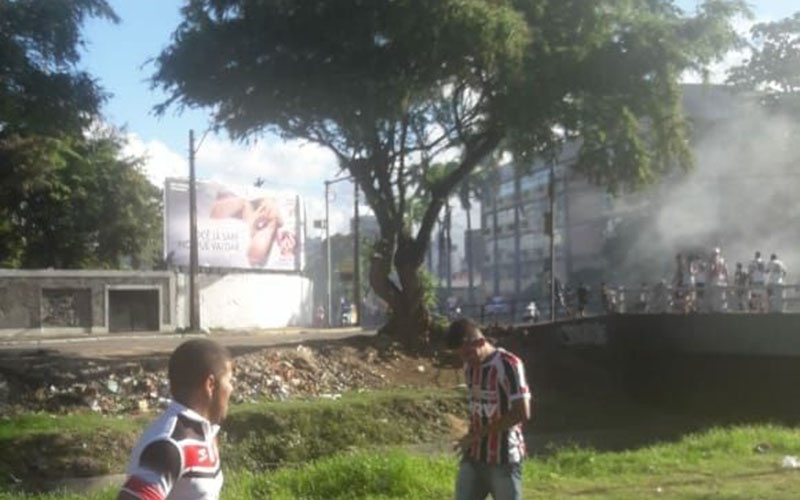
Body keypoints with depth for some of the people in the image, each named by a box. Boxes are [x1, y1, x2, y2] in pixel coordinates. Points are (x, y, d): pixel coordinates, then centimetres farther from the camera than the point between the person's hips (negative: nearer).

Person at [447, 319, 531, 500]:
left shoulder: (508, 364, -16)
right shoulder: (469, 367, 7)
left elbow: (522, 413, -20)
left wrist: (479, 433, -17)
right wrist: (471, 436, 3)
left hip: (504, 459, -7)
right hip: (473, 457, 7)